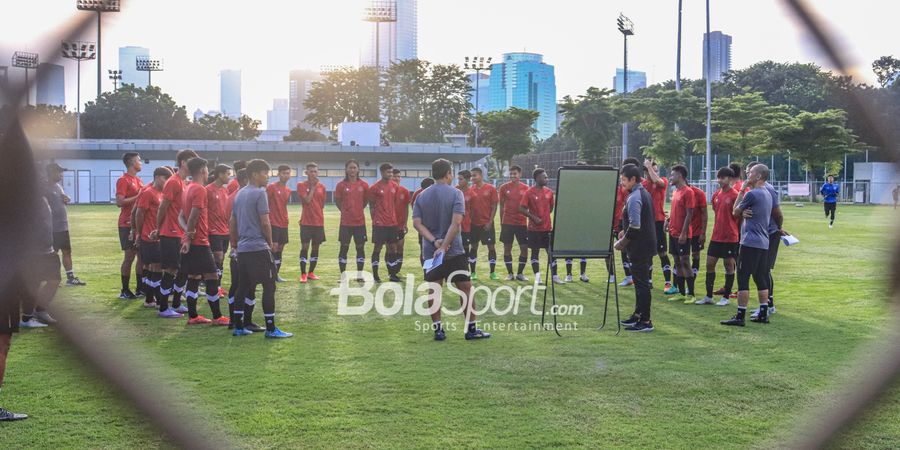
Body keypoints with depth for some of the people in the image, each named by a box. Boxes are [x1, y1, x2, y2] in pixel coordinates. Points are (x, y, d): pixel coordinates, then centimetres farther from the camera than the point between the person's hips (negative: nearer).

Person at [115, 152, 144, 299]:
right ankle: (125, 291, 2)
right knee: (130, 256, -6)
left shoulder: (139, 181, 15)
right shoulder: (123, 180, -10)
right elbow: (119, 202, -19)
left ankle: (140, 288, 16)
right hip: (128, 224, -8)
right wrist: (138, 196, -19)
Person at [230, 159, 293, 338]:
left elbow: (232, 222, 18)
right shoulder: (260, 193, -11)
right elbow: (265, 223, -15)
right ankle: (271, 329, -3)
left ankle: (239, 327, 15)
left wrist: (234, 244, 25)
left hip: (242, 249, 9)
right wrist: (270, 243, 0)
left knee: (243, 287, 13)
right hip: (258, 248, -8)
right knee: (269, 286, -3)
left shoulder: (240, 194, 14)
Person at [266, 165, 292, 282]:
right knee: (274, 248, -10)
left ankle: (277, 274, 16)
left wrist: (284, 218, 15)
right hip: (274, 223, -7)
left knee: (280, 249, 9)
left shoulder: (288, 190, 12)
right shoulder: (272, 187, -8)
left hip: (284, 224, 7)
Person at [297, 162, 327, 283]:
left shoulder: (322, 187, 8)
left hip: (319, 222, 4)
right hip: (306, 222, -4)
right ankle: (303, 274, -3)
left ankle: (311, 273, 18)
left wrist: (318, 215, 10)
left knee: (316, 247, 8)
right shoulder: (301, 185, -3)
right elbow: (307, 200, -15)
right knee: (305, 247, -7)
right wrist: (313, 186, -9)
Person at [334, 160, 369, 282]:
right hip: (345, 222, -1)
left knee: (360, 246, 4)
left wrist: (358, 210, 9)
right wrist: (346, 211, 5)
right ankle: (343, 275, 9)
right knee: (344, 247, 2)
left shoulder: (364, 185, 0)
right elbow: (337, 201, 8)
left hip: (360, 221, 1)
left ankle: (359, 274, 13)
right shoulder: (341, 185, -2)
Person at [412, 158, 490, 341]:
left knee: (434, 290, 7)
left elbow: (417, 223, -4)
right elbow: (456, 222, -19)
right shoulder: (455, 193, -7)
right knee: (465, 288, 5)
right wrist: (444, 246, -20)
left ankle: (438, 330, 8)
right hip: (454, 251, -4)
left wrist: (434, 241, -12)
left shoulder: (421, 196, 6)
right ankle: (471, 329, 7)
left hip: (430, 251, 4)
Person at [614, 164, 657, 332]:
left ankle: (645, 321, 0)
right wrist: (625, 232, 16)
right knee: (640, 281, 19)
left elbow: (635, 227, -24)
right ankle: (638, 314, 29)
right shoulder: (644, 193, 12)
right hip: (648, 243, 10)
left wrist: (622, 243, -13)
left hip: (640, 247, -10)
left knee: (641, 282, -4)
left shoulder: (634, 198, -19)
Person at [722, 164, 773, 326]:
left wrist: (741, 192, 5)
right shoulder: (767, 194, 15)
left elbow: (736, 212, -1)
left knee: (743, 278, -6)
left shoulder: (751, 194, -14)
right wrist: (744, 212, 4)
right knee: (761, 279, 12)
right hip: (763, 243, 9)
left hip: (750, 242, -9)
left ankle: (740, 316, -7)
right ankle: (763, 314, 15)